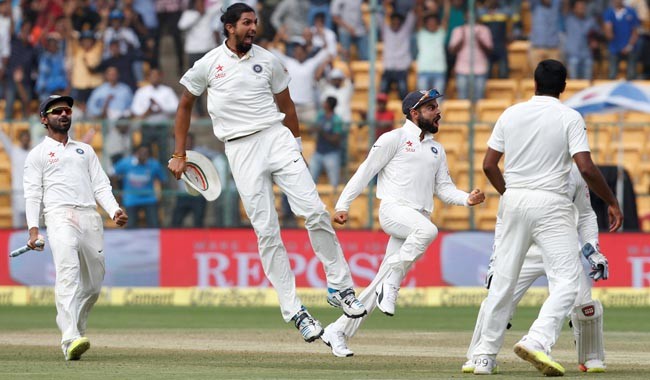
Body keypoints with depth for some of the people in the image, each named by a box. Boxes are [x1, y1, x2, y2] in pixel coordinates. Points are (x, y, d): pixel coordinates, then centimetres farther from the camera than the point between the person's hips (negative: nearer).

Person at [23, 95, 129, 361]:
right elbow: (32, 194, 5)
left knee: (93, 283, 1)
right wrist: (33, 228, -9)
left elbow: (101, 186, 20)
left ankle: (73, 334, 17)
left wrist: (114, 211, 1)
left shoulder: (85, 150, 28)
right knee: (68, 273, -24)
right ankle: (71, 340, -36)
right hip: (60, 215, -5)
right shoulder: (38, 154, 15)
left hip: (90, 216, 5)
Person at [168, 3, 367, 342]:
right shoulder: (208, 65, 2)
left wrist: (296, 145, 20)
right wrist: (179, 155, 13)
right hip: (241, 148, -2)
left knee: (314, 211, -12)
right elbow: (185, 106, 14)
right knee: (267, 232, -4)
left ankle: (339, 287, 0)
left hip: (276, 137, 2)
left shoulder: (268, 61, 7)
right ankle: (293, 310, -2)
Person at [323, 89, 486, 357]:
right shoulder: (394, 139, 5)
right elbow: (366, 171, 3)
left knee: (384, 282, -1)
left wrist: (467, 199, -1)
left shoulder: (437, 150, 25)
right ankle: (390, 285, -26)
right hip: (394, 209, -6)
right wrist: (343, 205, -4)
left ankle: (338, 332, 7)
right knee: (427, 230, -38)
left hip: (419, 220, 6)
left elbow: (444, 189, 19)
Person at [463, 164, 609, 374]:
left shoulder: (574, 173, 2)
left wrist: (593, 250, 0)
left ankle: (591, 358, 11)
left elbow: (585, 216, 11)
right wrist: (497, 256, -3)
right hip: (527, 251, -1)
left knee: (583, 304, -12)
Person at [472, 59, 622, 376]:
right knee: (566, 280, -5)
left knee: (503, 279, 11)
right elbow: (586, 168, -14)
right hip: (551, 205, -5)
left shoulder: (511, 114, 7)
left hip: (514, 200, 5)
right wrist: (612, 202, -2)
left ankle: (484, 356, 13)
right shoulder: (570, 118, -5)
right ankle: (537, 341, -26)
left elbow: (488, 165, 8)